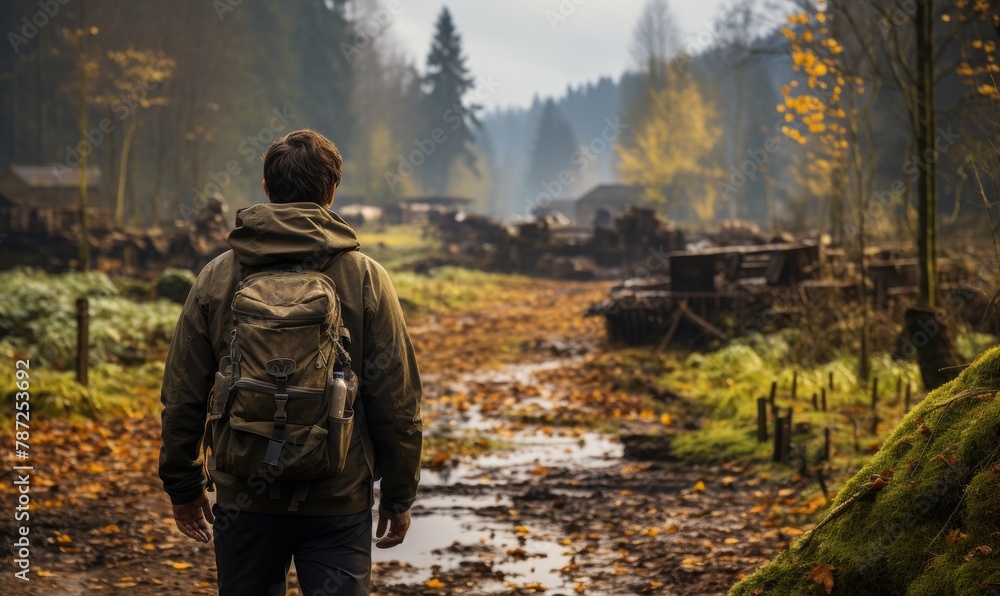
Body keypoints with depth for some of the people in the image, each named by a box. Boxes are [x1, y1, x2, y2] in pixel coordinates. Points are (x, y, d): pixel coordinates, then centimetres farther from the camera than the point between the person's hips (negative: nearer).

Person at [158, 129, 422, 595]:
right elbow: (397, 402, -5)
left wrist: (184, 487, 14)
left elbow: (182, 399, 2)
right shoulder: (366, 278, -5)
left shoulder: (217, 278, -1)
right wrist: (398, 495, 5)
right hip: (340, 503, -1)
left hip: (245, 500, 2)